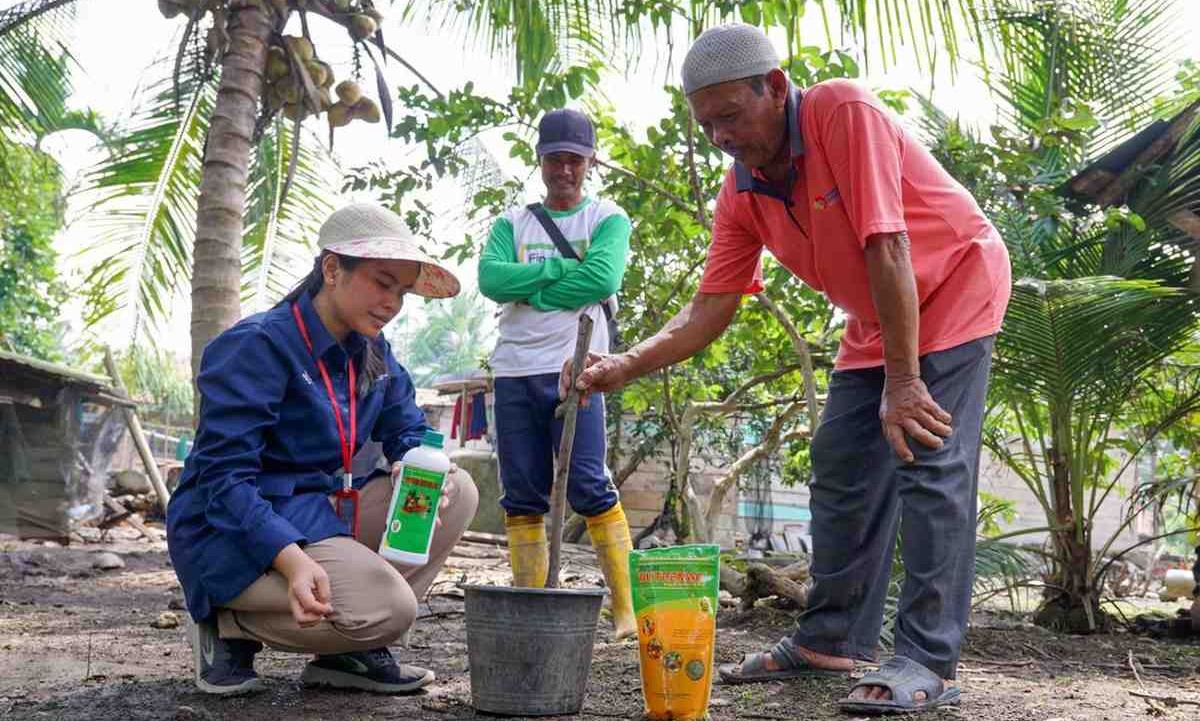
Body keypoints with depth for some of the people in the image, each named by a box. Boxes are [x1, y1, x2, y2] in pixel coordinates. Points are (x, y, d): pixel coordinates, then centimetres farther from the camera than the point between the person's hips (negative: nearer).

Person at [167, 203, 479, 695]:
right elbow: (224, 478, -24)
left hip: (321, 510, 8)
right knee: (389, 607, -28)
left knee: (458, 492, -3)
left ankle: (351, 648, -2)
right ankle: (230, 626, -3)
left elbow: (409, 432, 14)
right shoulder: (259, 346, -18)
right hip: (234, 530, -8)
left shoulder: (373, 354, 5)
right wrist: (293, 559, -38)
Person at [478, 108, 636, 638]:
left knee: (590, 488, -10)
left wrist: (528, 289, -7)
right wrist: (562, 267, -9)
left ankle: (627, 607, -5)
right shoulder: (512, 223, 15)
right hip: (514, 371, 4)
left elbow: (602, 279, -13)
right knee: (522, 495, 4)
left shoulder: (608, 219, 7)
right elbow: (491, 279, -4)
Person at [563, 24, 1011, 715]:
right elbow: (711, 308, -8)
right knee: (842, 467, 5)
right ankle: (830, 639, 16)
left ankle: (930, 662, -9)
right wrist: (626, 365, -22)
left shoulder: (844, 112, -28)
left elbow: (888, 248, -32)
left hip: (954, 286, -7)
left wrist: (901, 381, -31)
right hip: (874, 320, 7)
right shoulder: (740, 194, -8)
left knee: (931, 467, -15)